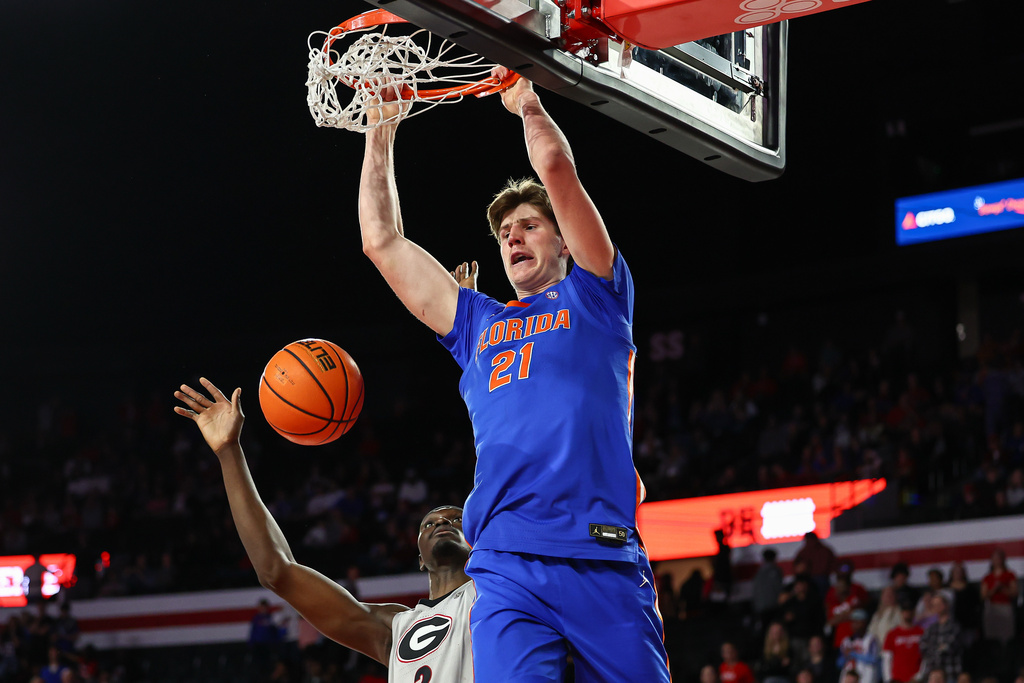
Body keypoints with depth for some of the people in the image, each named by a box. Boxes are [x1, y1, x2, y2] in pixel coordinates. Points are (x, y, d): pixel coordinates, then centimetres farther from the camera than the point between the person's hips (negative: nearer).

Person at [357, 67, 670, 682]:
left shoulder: (593, 296, 18)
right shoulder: (477, 323, 27)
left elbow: (557, 170, 7)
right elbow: (382, 241, 28)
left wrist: (526, 101, 22)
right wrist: (382, 129, 29)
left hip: (604, 559, -2)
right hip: (506, 568, 2)